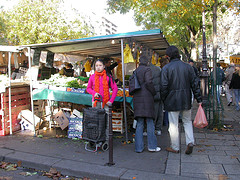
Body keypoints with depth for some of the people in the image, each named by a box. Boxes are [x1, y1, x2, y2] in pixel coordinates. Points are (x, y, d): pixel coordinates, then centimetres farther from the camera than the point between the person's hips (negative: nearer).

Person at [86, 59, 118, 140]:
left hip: (106, 102, -1)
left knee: (106, 121, -2)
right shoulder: (92, 77, 7)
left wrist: (111, 100, -5)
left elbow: (115, 88, 2)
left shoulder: (108, 76, 1)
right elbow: (88, 88, 15)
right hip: (96, 101, 2)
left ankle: (106, 140, 5)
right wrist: (94, 93, -6)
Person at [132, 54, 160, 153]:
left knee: (139, 124, 8)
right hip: (146, 97, -6)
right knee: (150, 122, 2)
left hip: (137, 98, 6)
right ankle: (152, 146, 8)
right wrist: (154, 93, -2)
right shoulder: (147, 69, -3)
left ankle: (139, 147, 10)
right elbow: (149, 82, -15)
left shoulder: (135, 71, 16)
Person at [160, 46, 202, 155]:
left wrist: (164, 100, 3)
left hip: (173, 100, -3)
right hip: (186, 100, 3)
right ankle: (190, 142, 6)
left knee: (173, 124, 7)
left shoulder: (166, 68, -7)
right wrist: (199, 99, 9)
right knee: (187, 121, 20)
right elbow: (195, 84, 4)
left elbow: (163, 87, -10)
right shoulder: (188, 67, 3)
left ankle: (175, 147, 17)